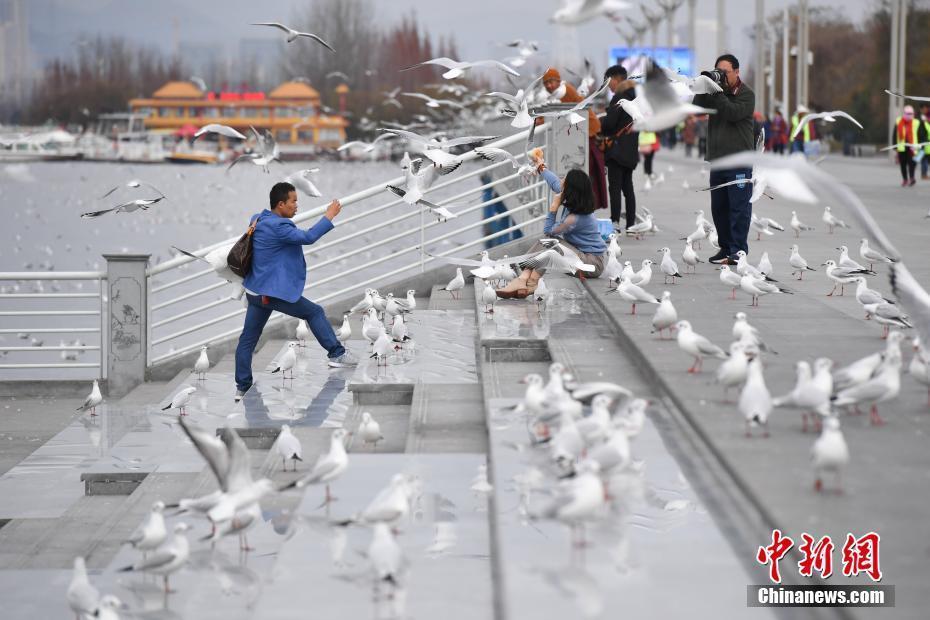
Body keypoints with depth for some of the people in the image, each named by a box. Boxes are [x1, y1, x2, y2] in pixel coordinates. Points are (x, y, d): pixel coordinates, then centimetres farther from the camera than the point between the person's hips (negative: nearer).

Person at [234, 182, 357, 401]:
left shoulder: (259, 219, 9)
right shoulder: (277, 227, -21)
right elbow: (307, 237, -28)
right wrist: (329, 216, -20)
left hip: (256, 291, 9)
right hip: (275, 292, -9)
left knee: (247, 340, 8)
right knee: (314, 312, 7)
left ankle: (242, 388, 9)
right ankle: (337, 354, 9)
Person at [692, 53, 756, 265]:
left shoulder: (746, 94, -2)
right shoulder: (715, 93, 14)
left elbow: (733, 113, -18)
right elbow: (697, 107, 1)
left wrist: (717, 93, -20)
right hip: (717, 159, 6)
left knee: (739, 207, -8)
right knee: (718, 207, 9)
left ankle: (738, 251, -7)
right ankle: (725, 248, 17)